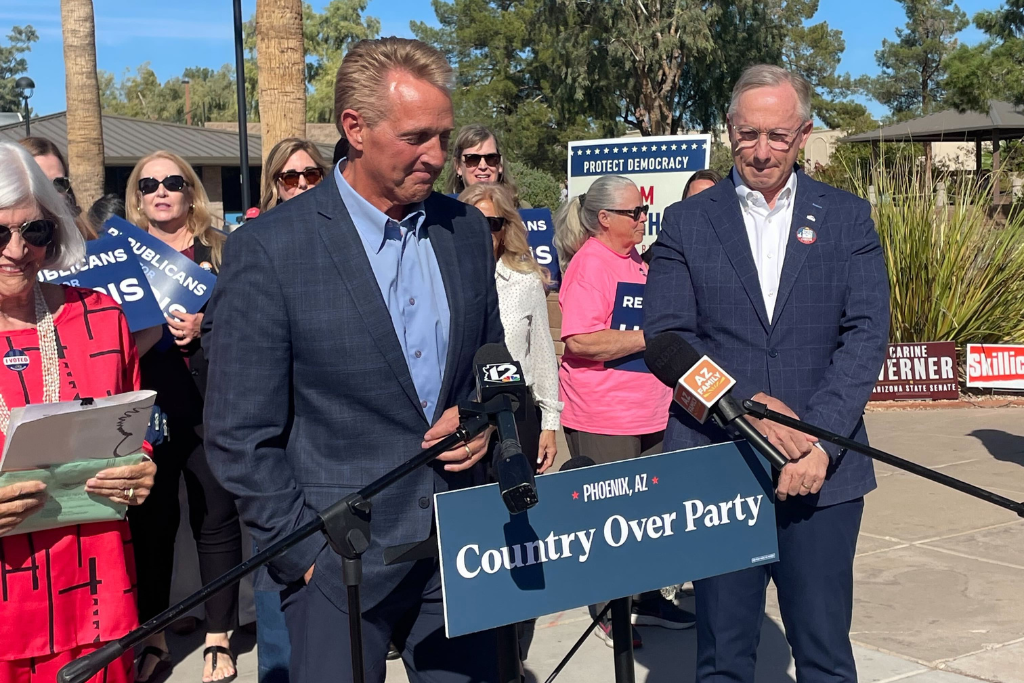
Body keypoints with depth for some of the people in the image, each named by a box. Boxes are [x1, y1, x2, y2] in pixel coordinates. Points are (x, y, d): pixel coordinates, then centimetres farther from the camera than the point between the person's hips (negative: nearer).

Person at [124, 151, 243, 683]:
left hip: (210, 404, -1)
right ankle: (151, 637, 20)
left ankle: (218, 638, 16)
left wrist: (204, 329, -17)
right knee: (149, 518, 6)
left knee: (215, 517, 3)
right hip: (145, 405, 2)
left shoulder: (221, 250, 4)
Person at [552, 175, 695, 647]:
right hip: (603, 421, -9)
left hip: (647, 413, 9)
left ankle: (647, 600, 27)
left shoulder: (634, 260, 16)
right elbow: (579, 340, -24)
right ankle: (607, 613, 16)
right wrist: (651, 337, -21)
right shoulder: (589, 264, -14)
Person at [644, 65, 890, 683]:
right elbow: (666, 335, -2)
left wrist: (821, 438, -14)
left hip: (822, 469, 1)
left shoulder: (848, 218, 7)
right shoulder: (687, 222, 6)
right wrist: (749, 403, -15)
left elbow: (867, 333, -2)